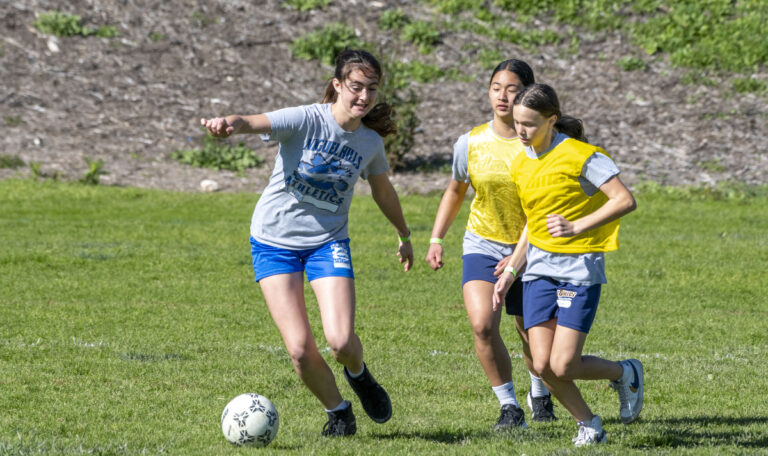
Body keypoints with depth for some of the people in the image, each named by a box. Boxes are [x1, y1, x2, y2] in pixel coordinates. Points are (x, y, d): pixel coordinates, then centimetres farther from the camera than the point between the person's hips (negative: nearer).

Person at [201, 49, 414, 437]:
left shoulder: (370, 142, -2)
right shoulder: (306, 120, -17)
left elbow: (383, 190, 19)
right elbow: (258, 123, -36)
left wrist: (404, 236, 32)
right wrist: (229, 123, -60)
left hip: (328, 242, 2)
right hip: (274, 241, -2)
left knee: (341, 341, -16)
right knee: (300, 349, -11)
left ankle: (359, 375, 21)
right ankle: (337, 411, 17)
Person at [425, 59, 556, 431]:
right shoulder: (470, 143, -5)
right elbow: (455, 192, 14)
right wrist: (436, 239, 7)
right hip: (482, 246, 1)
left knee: (532, 334, 10)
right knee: (482, 324, -20)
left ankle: (539, 392, 42)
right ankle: (509, 406, -5)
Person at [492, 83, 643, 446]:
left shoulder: (581, 156, -13)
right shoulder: (521, 164, 8)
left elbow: (625, 200, -16)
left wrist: (577, 227, -23)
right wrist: (511, 270, 18)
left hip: (580, 269, -6)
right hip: (539, 268, 6)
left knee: (563, 366, -12)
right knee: (542, 365, -4)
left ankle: (625, 374, 18)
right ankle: (588, 424, 19)